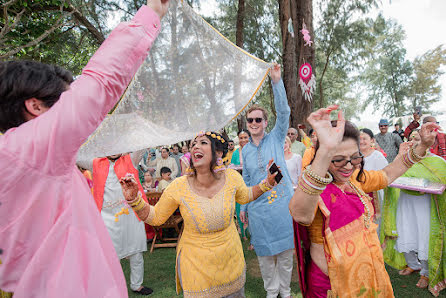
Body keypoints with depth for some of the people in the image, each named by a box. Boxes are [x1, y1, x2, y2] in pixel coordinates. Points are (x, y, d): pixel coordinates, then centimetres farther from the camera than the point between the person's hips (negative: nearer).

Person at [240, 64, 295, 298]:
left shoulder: (276, 138, 0)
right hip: (258, 208, 3)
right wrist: (243, 207, 13)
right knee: (264, 253, 12)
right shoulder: (245, 150, 8)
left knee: (285, 251, 9)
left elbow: (283, 112, -15)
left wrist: (276, 81, -24)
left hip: (282, 204, -2)